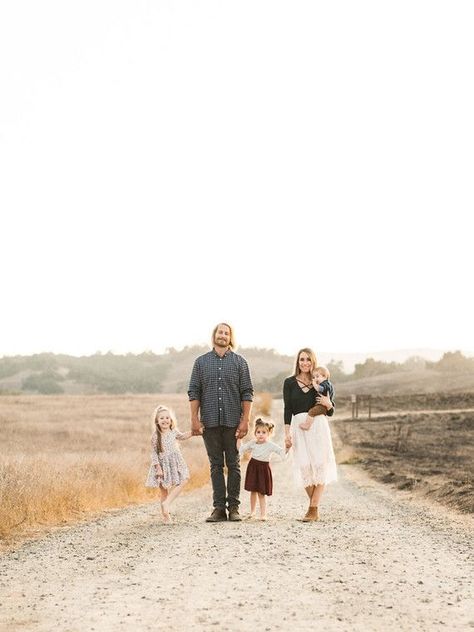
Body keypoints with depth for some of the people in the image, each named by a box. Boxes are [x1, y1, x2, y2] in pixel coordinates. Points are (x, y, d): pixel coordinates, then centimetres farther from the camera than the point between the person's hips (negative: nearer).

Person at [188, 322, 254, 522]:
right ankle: (219, 508, 5)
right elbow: (193, 392, 6)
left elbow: (247, 393, 2)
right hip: (210, 421, 1)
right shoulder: (201, 362, 9)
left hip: (232, 421, -1)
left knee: (233, 464, 2)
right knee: (216, 465, 4)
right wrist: (194, 419, -3)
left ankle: (233, 507, 7)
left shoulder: (239, 362, 6)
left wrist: (245, 421, -7)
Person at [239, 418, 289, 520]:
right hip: (253, 467, 3)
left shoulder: (271, 445, -11)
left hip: (263, 469, -3)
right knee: (253, 491, 10)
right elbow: (241, 449, 14)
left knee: (261, 493, -5)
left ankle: (263, 514, 0)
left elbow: (281, 451, -20)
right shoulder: (252, 443, 0)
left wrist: (287, 448, -38)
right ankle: (252, 512, 25)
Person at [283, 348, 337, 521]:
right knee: (304, 466, -6)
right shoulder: (290, 382, 8)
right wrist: (287, 433, -5)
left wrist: (328, 404, -9)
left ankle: (314, 508, -5)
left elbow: (330, 413, 14)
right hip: (299, 427, 0)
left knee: (319, 465, -8)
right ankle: (314, 506, 9)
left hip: (319, 425, 0)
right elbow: (288, 409, 4)